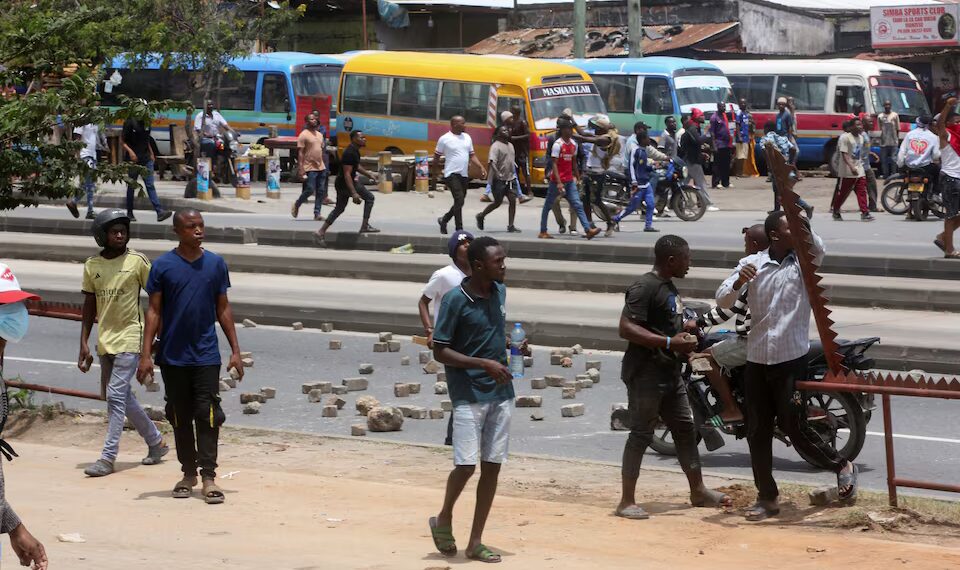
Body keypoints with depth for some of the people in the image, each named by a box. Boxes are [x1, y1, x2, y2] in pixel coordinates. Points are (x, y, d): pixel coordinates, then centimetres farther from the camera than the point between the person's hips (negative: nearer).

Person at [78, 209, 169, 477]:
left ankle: (108, 457, -9)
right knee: (121, 396, 12)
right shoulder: (92, 265, 6)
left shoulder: (137, 261, -6)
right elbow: (89, 305, 11)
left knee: (116, 396, -11)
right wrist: (84, 344, 7)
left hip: (130, 338, -6)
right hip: (105, 341, 6)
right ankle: (156, 442, 28)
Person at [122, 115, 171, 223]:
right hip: (134, 160, -4)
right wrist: (130, 151, -21)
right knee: (131, 186, 6)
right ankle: (129, 213, 17)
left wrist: (151, 154, 18)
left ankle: (160, 212, -13)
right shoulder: (130, 123, -6)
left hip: (146, 160, 4)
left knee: (150, 186, -3)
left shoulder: (146, 123, 10)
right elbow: (122, 141, -7)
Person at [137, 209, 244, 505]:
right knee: (180, 417, 9)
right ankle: (188, 473, 21)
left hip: (206, 355, 0)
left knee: (208, 415, -5)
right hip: (173, 356, 0)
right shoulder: (163, 266, -3)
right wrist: (146, 354, -6)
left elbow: (223, 309, 8)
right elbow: (154, 311, -1)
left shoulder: (215, 264, 2)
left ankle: (209, 477, -3)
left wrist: (235, 351, 4)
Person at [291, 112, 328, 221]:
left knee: (321, 192, 3)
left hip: (321, 167, 7)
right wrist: (301, 170, -17)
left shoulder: (319, 135, 15)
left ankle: (317, 213, 7)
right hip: (310, 168, -7)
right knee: (309, 190, -8)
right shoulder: (304, 135, -8)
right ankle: (296, 205, 15)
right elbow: (300, 153, -11)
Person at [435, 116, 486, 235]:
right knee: (459, 199, -16)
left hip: (464, 175, 7)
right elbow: (437, 157, 1)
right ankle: (459, 229, -13)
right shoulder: (444, 139, -5)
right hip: (452, 174, -7)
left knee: (459, 202, 11)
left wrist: (481, 167, 2)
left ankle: (444, 220, 33)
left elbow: (472, 155, 15)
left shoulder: (467, 138, 12)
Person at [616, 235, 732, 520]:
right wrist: (670, 342, -26)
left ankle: (698, 491, 27)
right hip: (645, 374, -10)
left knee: (685, 429, 15)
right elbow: (626, 328, -25)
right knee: (641, 435, -6)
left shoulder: (669, 286, 15)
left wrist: (684, 328, 16)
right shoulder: (645, 287, -16)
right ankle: (627, 501, -1)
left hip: (669, 373, 10)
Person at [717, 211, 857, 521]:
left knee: (795, 426, -3)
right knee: (757, 432, 6)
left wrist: (804, 222, -33)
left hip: (791, 359, -3)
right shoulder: (752, 263, 3)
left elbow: (818, 249, -24)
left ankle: (843, 467, 20)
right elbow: (722, 300, -4)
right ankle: (767, 497, 17)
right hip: (757, 360, 3)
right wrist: (739, 282, -23)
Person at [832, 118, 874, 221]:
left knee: (862, 191, -3)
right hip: (848, 172, -7)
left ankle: (864, 213, -5)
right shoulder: (845, 137, -12)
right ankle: (835, 211, 20)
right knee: (843, 192, 3)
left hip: (859, 171, 7)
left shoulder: (860, 138, 12)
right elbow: (844, 154, -19)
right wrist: (851, 167, -29)